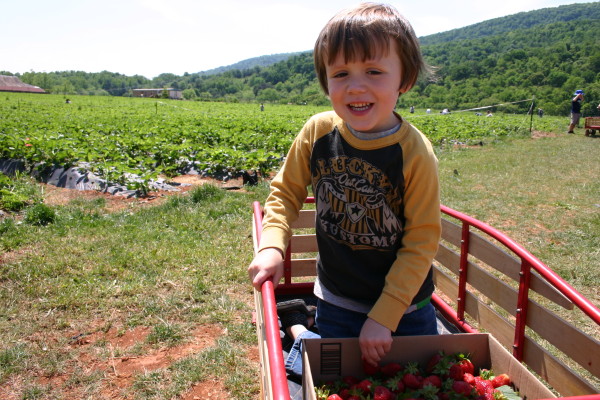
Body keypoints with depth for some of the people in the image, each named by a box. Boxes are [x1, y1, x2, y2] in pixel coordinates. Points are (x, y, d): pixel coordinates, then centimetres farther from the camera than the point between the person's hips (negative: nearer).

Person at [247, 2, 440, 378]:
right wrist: (272, 247, -16)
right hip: (335, 304, 1)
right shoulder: (318, 132, -13)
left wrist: (384, 317, -15)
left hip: (404, 310, -1)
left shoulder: (415, 153, -21)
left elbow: (422, 242, -15)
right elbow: (286, 191, 0)